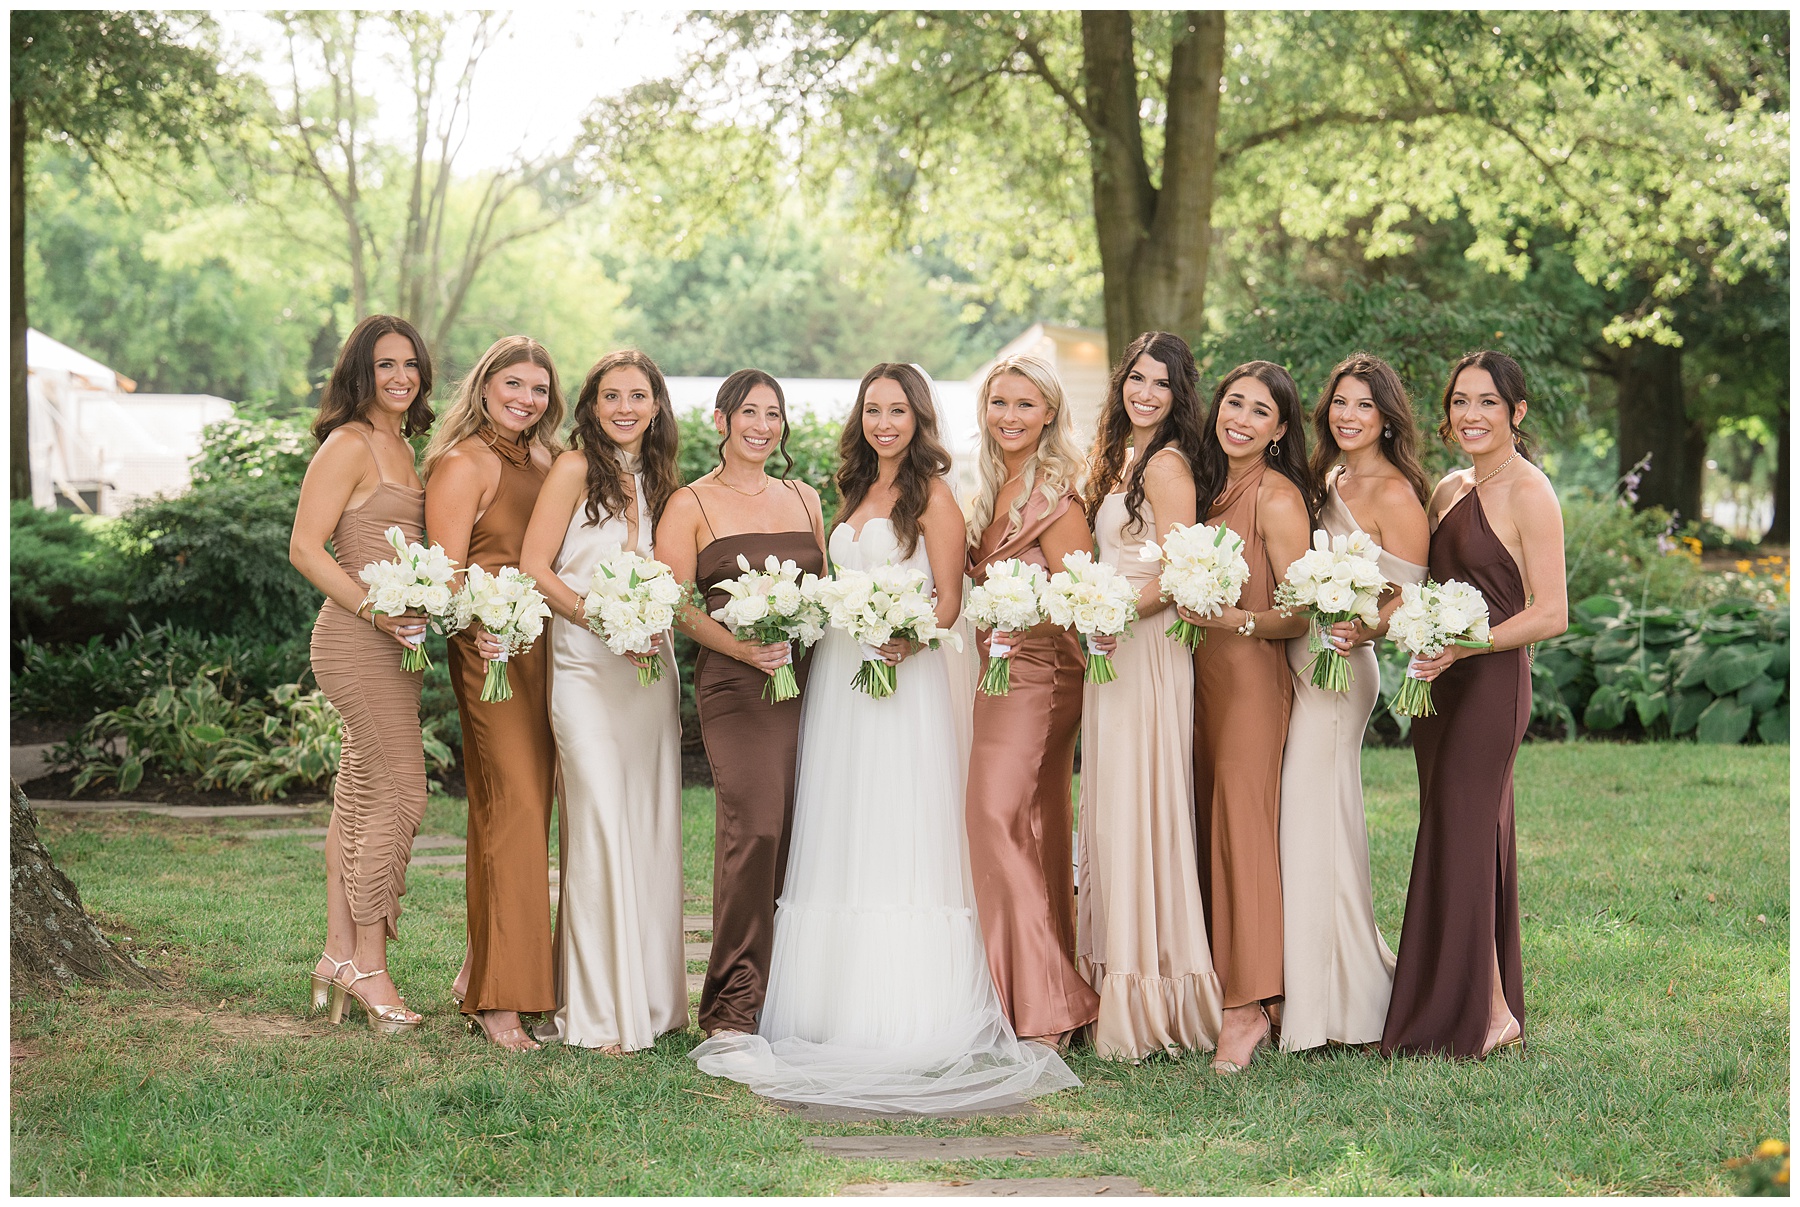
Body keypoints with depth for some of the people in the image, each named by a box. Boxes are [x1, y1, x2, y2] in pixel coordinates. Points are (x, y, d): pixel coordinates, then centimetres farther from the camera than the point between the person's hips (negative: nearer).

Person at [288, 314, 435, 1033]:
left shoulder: (399, 447, 17)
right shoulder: (349, 445, -10)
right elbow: (306, 549, -15)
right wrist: (375, 610, -23)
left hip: (391, 643, 9)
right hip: (358, 642, -9)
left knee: (360, 797, 11)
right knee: (397, 796, -8)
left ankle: (339, 958, 18)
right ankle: (368, 966, 1)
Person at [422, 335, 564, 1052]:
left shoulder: (544, 463, 17)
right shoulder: (464, 463, -6)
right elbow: (446, 573, -12)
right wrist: (481, 629, -30)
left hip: (547, 650, 8)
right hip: (492, 651, -8)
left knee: (526, 811, 11)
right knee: (513, 810, -12)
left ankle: (481, 972, 23)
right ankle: (496, 999, -8)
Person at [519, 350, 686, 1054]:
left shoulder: (661, 481, 16)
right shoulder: (575, 469, -3)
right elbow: (533, 567, -8)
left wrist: (656, 625, 3)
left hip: (651, 670, 6)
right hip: (586, 670, -6)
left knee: (653, 828, 6)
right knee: (600, 826, -9)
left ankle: (650, 995, 15)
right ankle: (596, 1012, -3)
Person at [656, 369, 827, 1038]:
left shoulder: (804, 499, 20)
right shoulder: (691, 504, 6)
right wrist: (741, 646, -16)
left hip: (807, 677, 5)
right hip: (735, 682, -5)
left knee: (796, 830, -1)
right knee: (755, 826, -18)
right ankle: (733, 1004, -12)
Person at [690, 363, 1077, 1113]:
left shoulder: (931, 496, -3)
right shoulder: (853, 495, 18)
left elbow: (949, 600, -7)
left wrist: (906, 637, -24)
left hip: (905, 678, -7)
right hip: (838, 676, 7)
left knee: (902, 838, -7)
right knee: (839, 843, 6)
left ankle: (909, 1016, -4)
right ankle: (840, 1005, 11)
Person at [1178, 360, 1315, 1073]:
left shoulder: (1278, 496, -8)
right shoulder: (1210, 486, 16)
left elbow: (1300, 613, -11)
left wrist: (1237, 620, -24)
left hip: (1253, 678, -8)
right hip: (1202, 674, 8)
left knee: (1242, 821, -11)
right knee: (1209, 826, 5)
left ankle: (1248, 1006, -11)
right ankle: (1220, 985, 8)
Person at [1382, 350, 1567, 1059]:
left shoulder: (1528, 493, -10)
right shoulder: (1450, 489, 14)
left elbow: (1551, 614, -13)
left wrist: (1460, 647, -22)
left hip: (1492, 683, -8)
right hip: (1444, 681, 8)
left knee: (1461, 837, -6)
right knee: (1463, 836, 9)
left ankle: (1488, 1015, 3)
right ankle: (1494, 1007, 16)